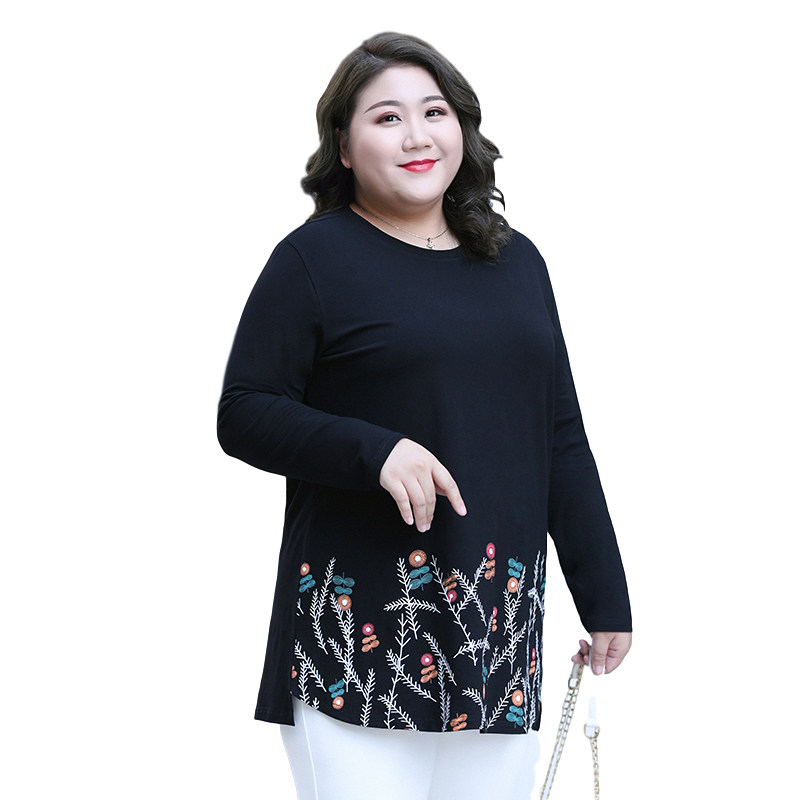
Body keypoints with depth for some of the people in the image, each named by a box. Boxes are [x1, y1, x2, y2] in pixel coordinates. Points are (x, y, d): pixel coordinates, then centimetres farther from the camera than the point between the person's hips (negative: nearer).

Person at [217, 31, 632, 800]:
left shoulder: (516, 262, 14)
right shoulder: (314, 259, -2)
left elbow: (563, 442, 15)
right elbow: (243, 414, -5)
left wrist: (605, 599, 14)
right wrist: (373, 450, -20)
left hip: (499, 623, 5)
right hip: (361, 629, -5)